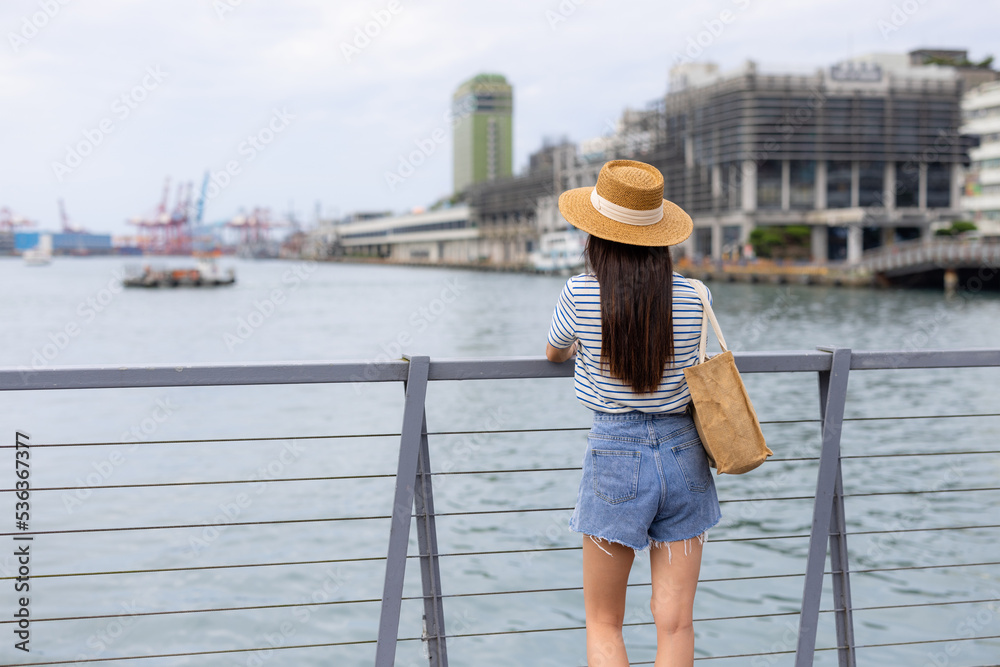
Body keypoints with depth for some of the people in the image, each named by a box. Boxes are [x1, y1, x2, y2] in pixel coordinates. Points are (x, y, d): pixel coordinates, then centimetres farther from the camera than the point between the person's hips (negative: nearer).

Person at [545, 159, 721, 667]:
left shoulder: (580, 294, -8)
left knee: (603, 623, 10)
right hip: (682, 453, 2)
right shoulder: (690, 299, -3)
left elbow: (553, 354, 13)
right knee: (676, 623, 4)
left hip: (614, 456, -2)